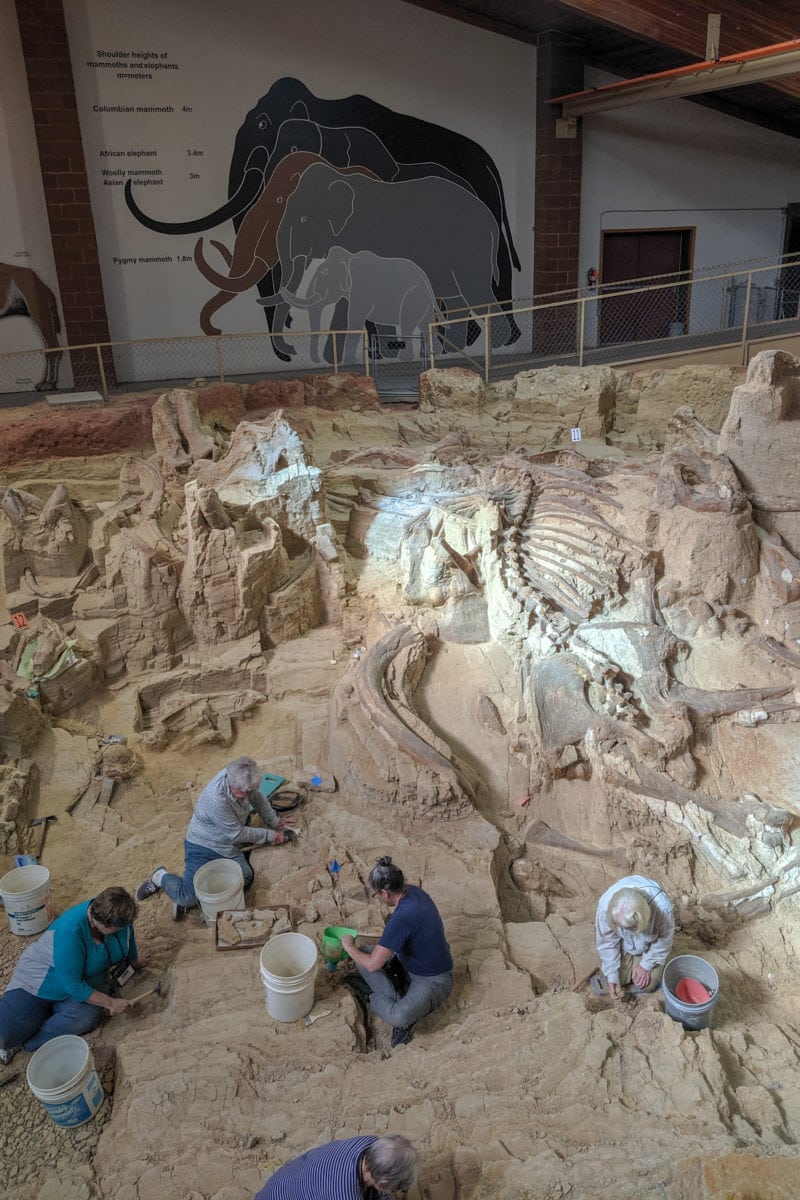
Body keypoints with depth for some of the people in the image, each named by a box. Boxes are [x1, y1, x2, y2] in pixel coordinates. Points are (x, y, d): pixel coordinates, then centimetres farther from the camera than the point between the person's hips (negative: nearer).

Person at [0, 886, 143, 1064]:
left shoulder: (119, 918, -20)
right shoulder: (70, 933, -37)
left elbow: (128, 937, 6)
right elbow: (73, 986, -30)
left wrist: (135, 962, 23)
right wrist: (110, 1003, -22)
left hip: (87, 979, 5)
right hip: (40, 978, -4)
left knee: (84, 1017, -29)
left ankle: (25, 1043, -5)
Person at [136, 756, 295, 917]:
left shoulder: (239, 779, -12)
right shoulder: (216, 800, -33)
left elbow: (258, 798, 12)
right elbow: (237, 834, -20)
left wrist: (274, 821, 11)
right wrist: (270, 835, -11)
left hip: (227, 846, 7)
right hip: (202, 845, -7)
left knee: (245, 877, -20)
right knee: (191, 898, -22)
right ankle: (161, 877, 12)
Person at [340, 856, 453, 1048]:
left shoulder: (403, 917, -34)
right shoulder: (412, 890, -9)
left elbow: (372, 965, -29)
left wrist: (349, 946, -9)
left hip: (432, 981, -9)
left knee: (399, 1018, -33)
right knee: (363, 954, -1)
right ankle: (401, 1001, -6)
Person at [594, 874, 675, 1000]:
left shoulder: (662, 906, -43)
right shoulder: (605, 904, -38)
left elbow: (664, 938, -19)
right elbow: (607, 942, -19)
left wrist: (646, 965, -14)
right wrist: (611, 976, -20)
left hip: (650, 945, 0)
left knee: (648, 984, -10)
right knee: (609, 981, -7)